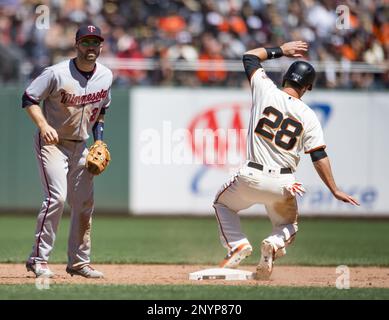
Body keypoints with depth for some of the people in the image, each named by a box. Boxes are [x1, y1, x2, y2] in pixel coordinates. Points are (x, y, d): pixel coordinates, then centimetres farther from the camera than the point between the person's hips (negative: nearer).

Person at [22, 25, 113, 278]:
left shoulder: (106, 76, 1)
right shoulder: (57, 73, -17)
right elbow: (29, 98, -12)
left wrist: (99, 140, 7)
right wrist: (44, 126, -24)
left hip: (81, 146, 6)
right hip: (52, 143, -6)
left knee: (85, 203, 7)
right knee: (57, 197, -20)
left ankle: (79, 262, 19)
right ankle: (38, 259, -13)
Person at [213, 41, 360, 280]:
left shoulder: (266, 90, -3)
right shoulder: (308, 116, -1)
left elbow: (250, 56, 13)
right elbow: (319, 156, -5)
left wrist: (280, 50, 24)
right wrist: (335, 191, -1)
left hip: (252, 178, -1)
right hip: (284, 184, 1)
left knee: (223, 202, 27)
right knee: (288, 226, 26)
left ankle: (238, 244, 1)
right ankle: (275, 243, -11)